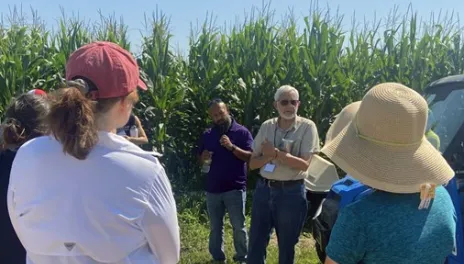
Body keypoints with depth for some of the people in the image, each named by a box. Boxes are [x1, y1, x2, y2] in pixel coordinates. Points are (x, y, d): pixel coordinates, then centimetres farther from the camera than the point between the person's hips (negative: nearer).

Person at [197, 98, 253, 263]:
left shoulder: (242, 132, -4)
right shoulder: (207, 135, 9)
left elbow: (251, 157, -10)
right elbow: (200, 161, 16)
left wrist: (232, 147, -23)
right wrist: (203, 158, -7)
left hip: (235, 188, -4)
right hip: (212, 188, 4)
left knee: (238, 227, 4)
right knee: (215, 228, 12)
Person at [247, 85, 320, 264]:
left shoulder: (307, 127, -7)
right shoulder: (266, 126, 3)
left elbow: (304, 164, -14)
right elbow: (253, 163, 2)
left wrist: (276, 153, -19)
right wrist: (270, 155, -17)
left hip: (291, 192, -3)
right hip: (264, 189, 3)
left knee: (287, 246, 14)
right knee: (256, 243, 12)